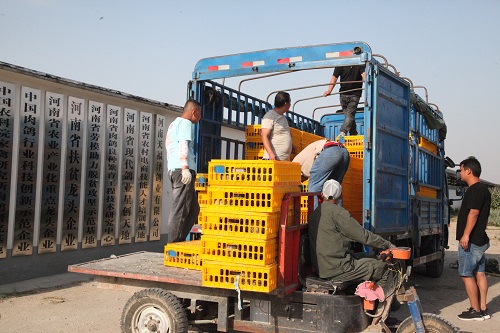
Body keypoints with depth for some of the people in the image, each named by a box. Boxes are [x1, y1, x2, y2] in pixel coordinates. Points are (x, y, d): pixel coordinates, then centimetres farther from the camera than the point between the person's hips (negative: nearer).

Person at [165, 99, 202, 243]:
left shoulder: (174, 123, 28)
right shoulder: (186, 123, -3)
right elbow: (183, 145, -16)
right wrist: (185, 168, -24)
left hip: (174, 170, 10)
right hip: (183, 170, -10)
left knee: (193, 209, 12)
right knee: (180, 210, -9)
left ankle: (178, 241, 11)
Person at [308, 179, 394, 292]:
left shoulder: (314, 214, 13)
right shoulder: (337, 212, -13)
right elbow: (362, 235, -12)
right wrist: (387, 244, 0)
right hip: (337, 269, -9)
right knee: (384, 267, -3)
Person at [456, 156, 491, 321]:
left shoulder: (475, 190, -15)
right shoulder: (484, 189, 17)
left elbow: (474, 213, -23)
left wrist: (466, 235, -25)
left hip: (471, 241, -10)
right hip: (480, 240, 10)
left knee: (466, 275, -5)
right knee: (479, 273, 11)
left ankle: (476, 311, -2)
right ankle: (483, 309, 15)